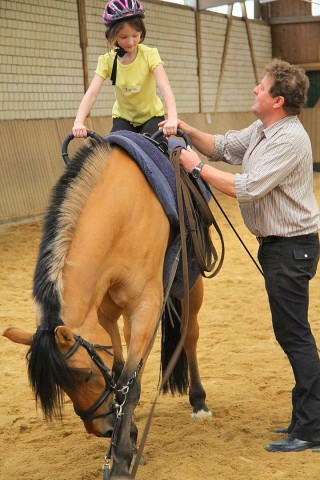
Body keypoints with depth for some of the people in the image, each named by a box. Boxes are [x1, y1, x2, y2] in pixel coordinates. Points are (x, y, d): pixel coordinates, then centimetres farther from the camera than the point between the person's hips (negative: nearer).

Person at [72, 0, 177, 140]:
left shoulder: (150, 55, -19)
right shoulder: (107, 60, -14)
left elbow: (164, 87, -32)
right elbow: (91, 93, -26)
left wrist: (172, 118, -52)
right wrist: (78, 122, -44)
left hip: (151, 116, -1)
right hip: (123, 118, 1)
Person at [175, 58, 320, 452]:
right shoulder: (261, 130, 9)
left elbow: (246, 189, -27)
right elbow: (223, 147, 20)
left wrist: (197, 168, -19)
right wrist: (187, 130, 4)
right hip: (276, 243, 10)